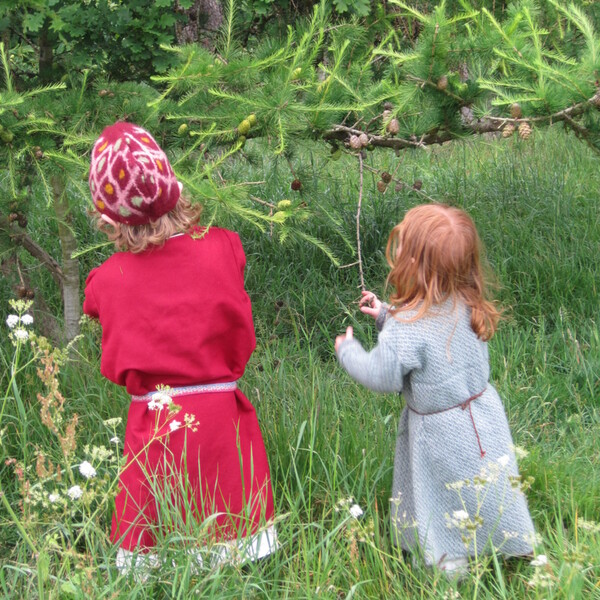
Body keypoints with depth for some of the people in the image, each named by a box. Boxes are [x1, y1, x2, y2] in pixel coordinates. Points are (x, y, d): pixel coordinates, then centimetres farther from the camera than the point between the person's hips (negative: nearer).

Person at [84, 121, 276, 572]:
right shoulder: (221, 250, -7)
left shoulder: (108, 281, -7)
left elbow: (115, 365, 4)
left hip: (153, 424, 0)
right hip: (220, 413, 0)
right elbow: (240, 335, 4)